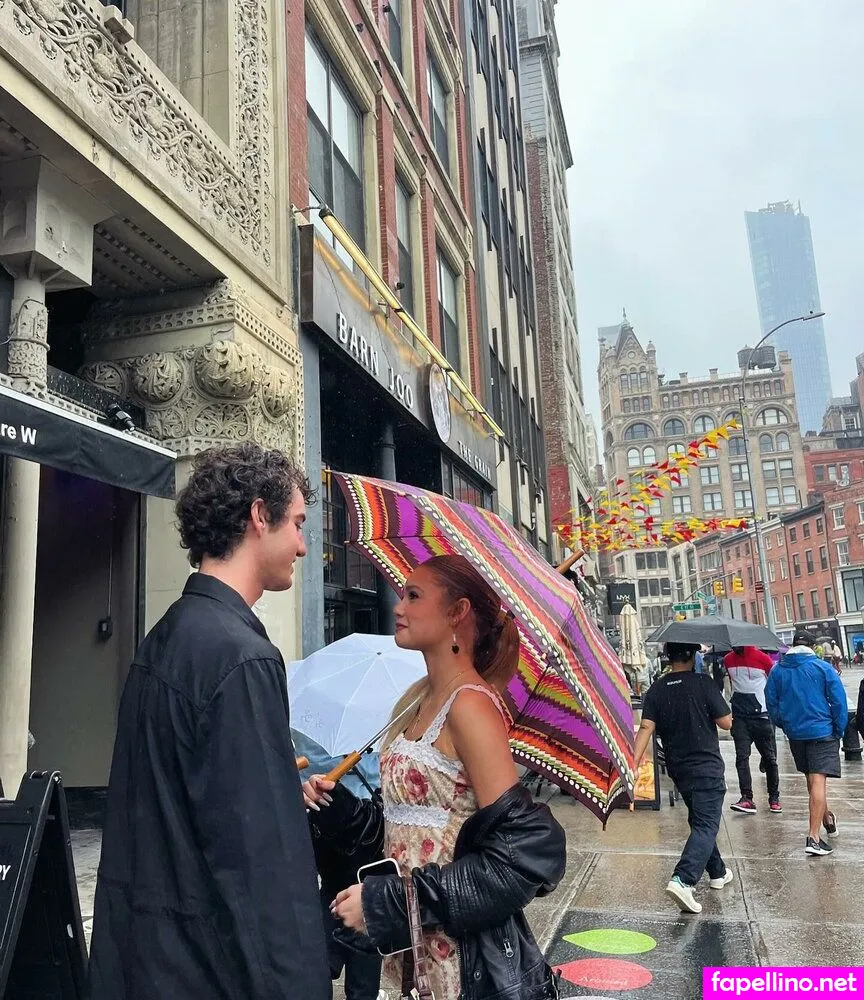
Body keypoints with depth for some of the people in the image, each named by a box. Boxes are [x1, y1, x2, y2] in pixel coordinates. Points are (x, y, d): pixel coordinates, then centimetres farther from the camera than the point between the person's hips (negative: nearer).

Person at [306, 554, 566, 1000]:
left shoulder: (470, 703, -19)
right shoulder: (419, 697, 6)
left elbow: (525, 850, -23)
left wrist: (389, 901, -20)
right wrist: (336, 806, -2)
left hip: (463, 957, -7)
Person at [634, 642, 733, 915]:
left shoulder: (656, 690, -1)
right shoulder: (703, 682, -12)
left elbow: (646, 728, -11)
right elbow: (726, 722, -10)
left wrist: (634, 763, -14)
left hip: (678, 769, 5)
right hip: (707, 767, -5)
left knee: (700, 821, 23)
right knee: (706, 825, -6)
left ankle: (717, 872, 37)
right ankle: (682, 880, -23)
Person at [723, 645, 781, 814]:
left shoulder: (762, 658, -7)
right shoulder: (728, 660, 7)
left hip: (761, 715, -3)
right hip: (739, 717, 3)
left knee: (769, 757, 7)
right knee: (741, 757, -7)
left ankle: (774, 797, 21)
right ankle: (746, 798, -8)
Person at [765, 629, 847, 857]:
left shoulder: (777, 671, 1)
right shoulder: (823, 668, -8)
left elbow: (771, 702, 7)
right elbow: (839, 701, -7)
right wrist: (840, 729, 4)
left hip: (794, 733, 4)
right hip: (822, 731, -4)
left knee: (812, 780, 21)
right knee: (818, 781, -7)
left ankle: (827, 819, 40)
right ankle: (814, 837, -12)